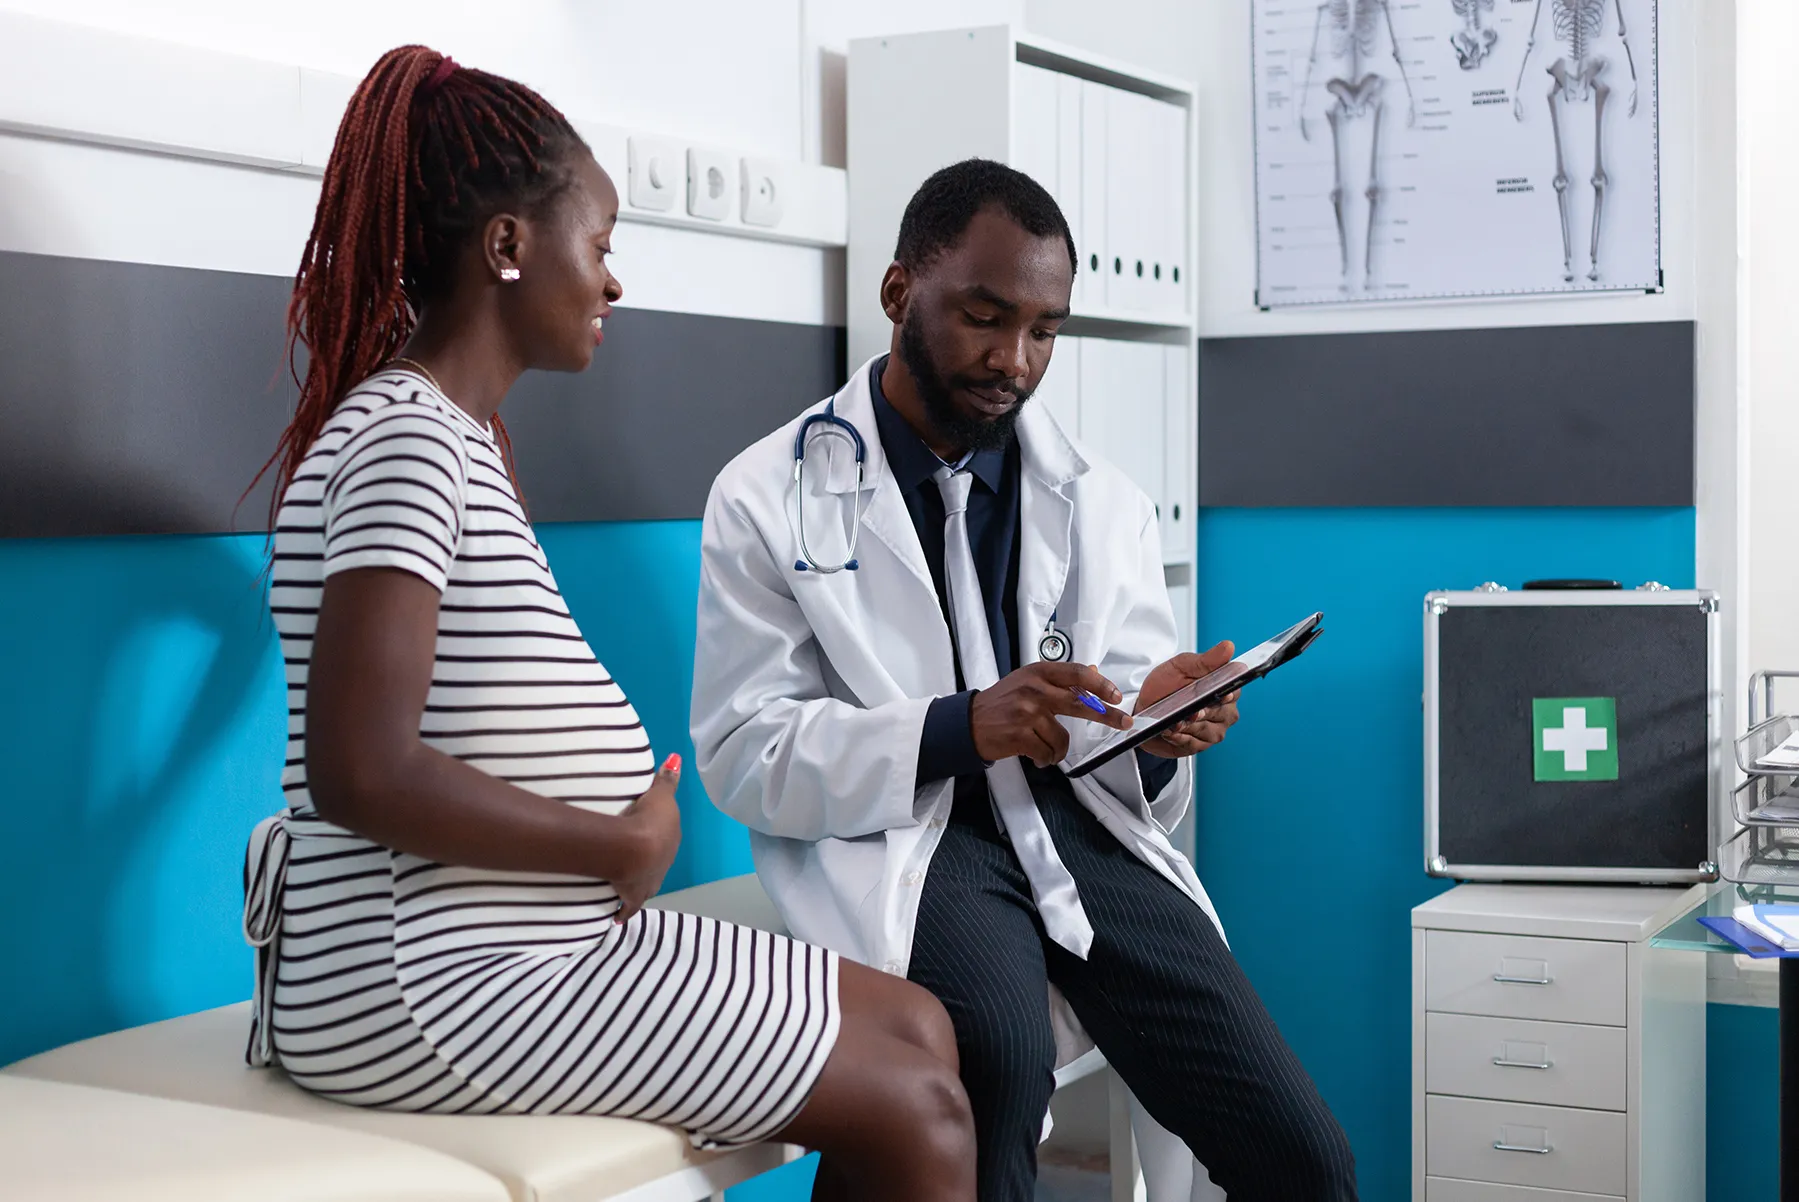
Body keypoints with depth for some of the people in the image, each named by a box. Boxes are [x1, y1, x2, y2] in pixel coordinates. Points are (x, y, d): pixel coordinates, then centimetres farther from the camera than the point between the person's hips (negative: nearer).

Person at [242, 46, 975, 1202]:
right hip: (428, 990, -10)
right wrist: (623, 843, -15)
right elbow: (359, 771, -26)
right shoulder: (406, 440, -16)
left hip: (524, 937, 10)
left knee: (917, 1025, 8)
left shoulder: (459, 432, 15)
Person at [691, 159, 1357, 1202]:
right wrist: (959, 727, -21)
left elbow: (1143, 783, 12)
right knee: (1001, 1044, -36)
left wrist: (1155, 730, -14)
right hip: (893, 836, -3)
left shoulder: (1103, 504, 12)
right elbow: (745, 756, -7)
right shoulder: (769, 497, 1)